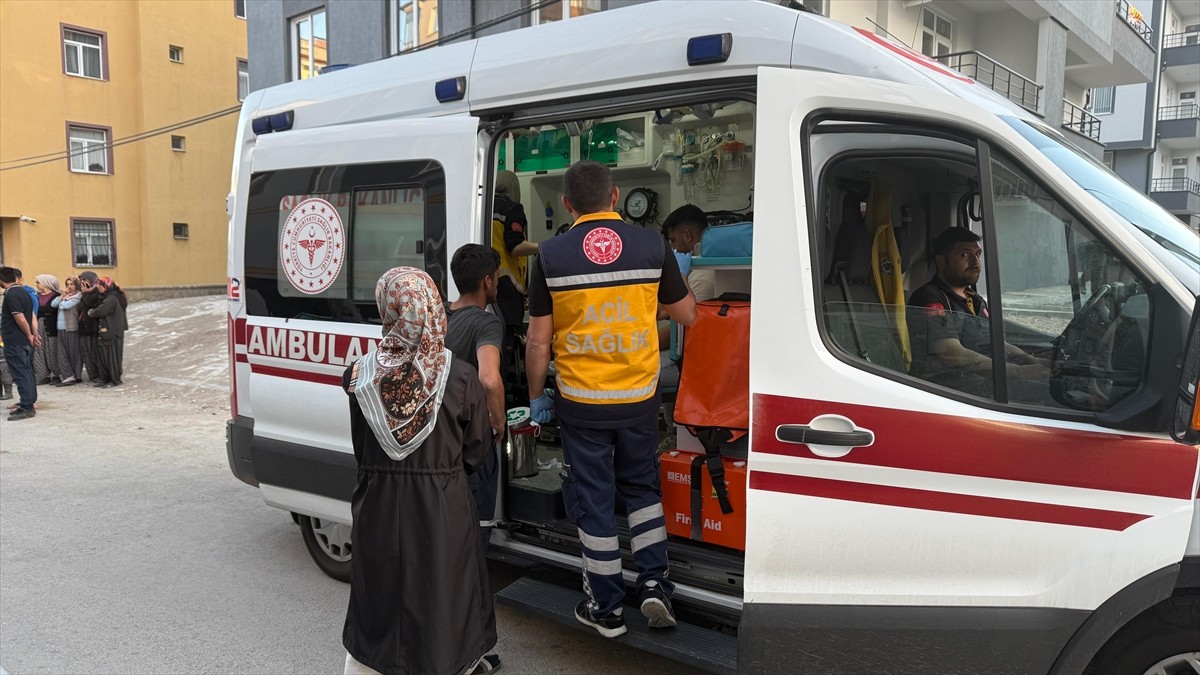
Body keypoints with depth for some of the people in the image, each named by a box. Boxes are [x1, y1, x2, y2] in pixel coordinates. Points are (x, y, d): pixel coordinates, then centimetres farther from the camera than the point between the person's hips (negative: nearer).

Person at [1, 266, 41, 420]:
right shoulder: (23, 292, 11)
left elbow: (21, 319, -20)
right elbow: (31, 315, 13)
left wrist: (29, 335, -7)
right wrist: (34, 334, 11)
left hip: (14, 342, -9)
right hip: (25, 342, 9)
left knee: (20, 374, -8)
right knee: (27, 372, 14)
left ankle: (27, 407, -8)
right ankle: (29, 403, 22)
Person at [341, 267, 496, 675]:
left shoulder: (359, 376, -8)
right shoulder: (460, 377, -14)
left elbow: (360, 451, 3)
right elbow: (477, 450, -2)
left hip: (379, 509, 2)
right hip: (442, 511, -2)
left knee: (379, 604, 20)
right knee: (440, 606, 14)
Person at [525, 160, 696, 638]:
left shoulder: (551, 254, -8)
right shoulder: (651, 245, -5)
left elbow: (539, 340, -5)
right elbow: (686, 315, 6)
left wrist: (536, 395, 9)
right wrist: (678, 276, 26)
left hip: (581, 401, -2)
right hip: (639, 398, 2)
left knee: (593, 502, 11)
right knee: (642, 489, 23)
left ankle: (606, 609, 22)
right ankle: (654, 584, 17)